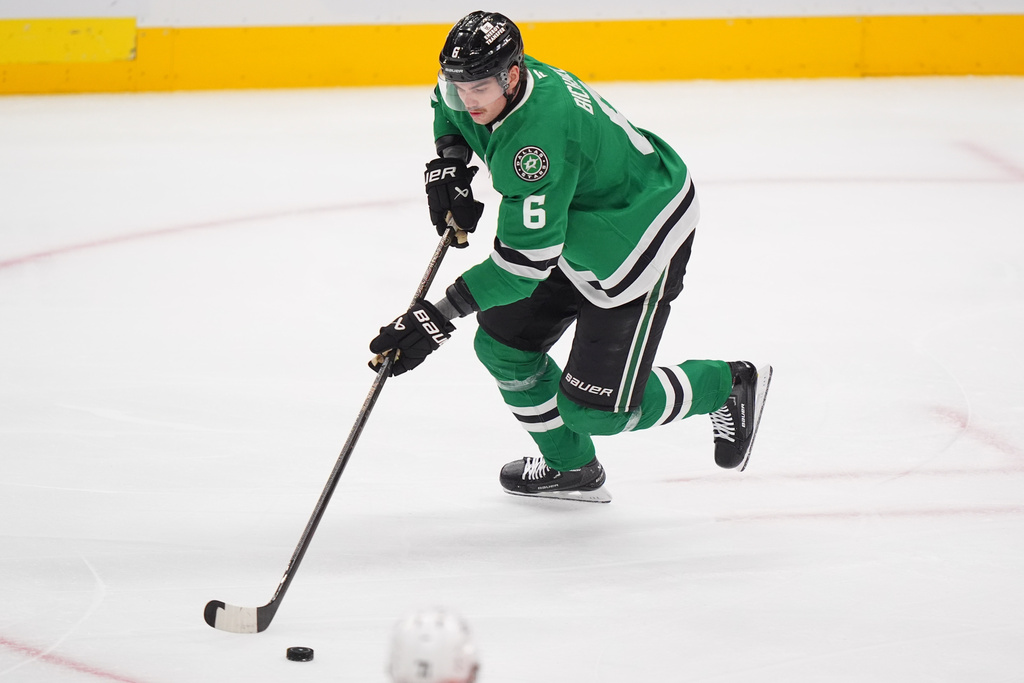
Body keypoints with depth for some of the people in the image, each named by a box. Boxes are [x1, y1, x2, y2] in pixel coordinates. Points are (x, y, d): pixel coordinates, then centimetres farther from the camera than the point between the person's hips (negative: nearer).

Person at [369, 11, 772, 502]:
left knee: (596, 409, -8)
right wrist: (448, 164, 0)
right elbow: (450, 104, 19)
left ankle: (728, 386, 15)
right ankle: (569, 467, 29)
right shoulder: (484, 87, -10)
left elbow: (527, 259, -37)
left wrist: (440, 315, -36)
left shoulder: (537, 133, -38)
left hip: (638, 247, -9)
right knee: (503, 343, 8)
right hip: (574, 230, 9)